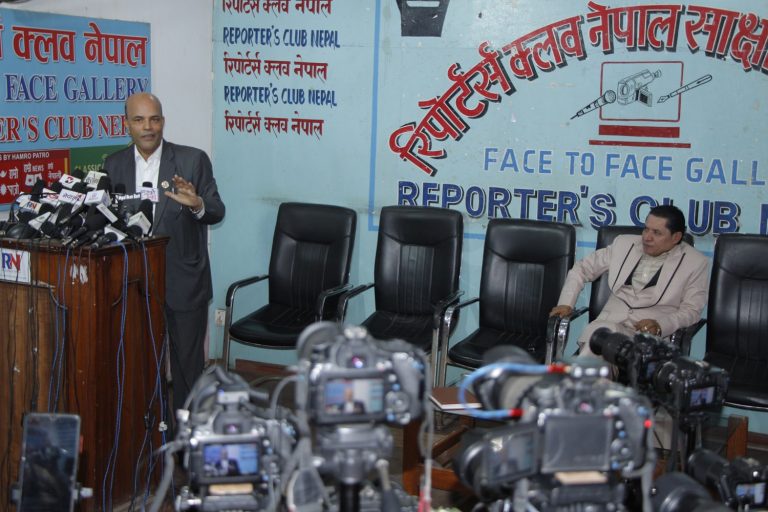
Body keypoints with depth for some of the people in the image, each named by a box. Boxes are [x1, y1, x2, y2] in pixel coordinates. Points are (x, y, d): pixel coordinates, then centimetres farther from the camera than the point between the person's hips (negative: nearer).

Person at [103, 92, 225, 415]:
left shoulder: (193, 160, -5)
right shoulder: (114, 165, 5)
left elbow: (217, 213, -7)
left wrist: (197, 204, -29)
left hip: (183, 282, -3)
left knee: (188, 361, 5)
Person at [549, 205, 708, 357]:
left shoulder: (694, 262, 5)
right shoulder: (624, 244, 13)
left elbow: (691, 311, 2)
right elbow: (582, 269, 21)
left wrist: (660, 325, -17)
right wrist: (566, 304, 6)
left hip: (652, 335, -2)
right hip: (611, 323, 2)